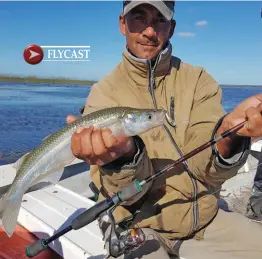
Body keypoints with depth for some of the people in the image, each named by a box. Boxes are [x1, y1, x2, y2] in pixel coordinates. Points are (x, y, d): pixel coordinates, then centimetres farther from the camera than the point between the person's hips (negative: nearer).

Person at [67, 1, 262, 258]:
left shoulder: (198, 80, -2)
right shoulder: (104, 93, -8)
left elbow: (208, 169, -12)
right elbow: (125, 192, -16)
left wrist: (228, 135, -33)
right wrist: (125, 155, -37)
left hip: (205, 218, 3)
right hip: (138, 224, -2)